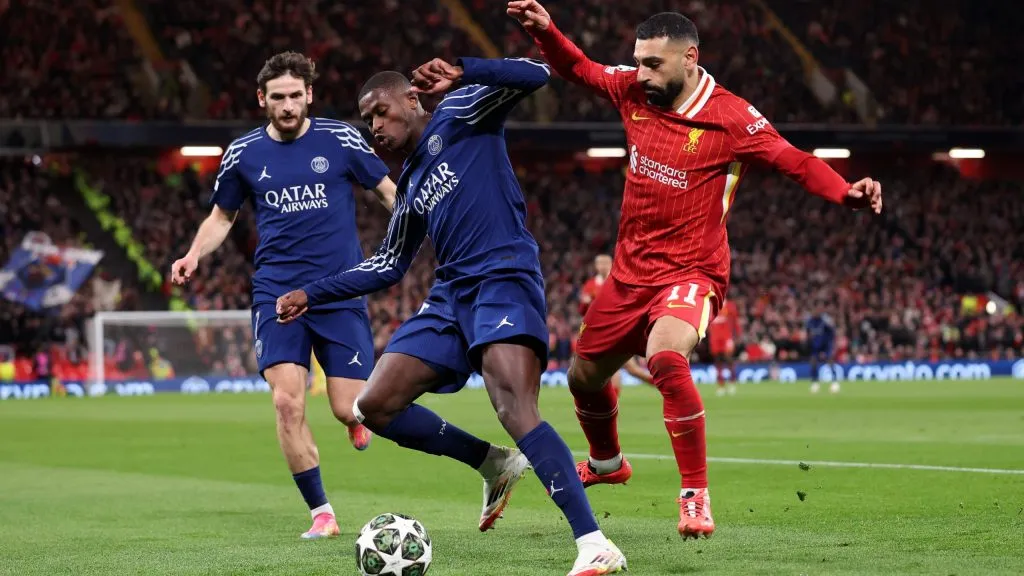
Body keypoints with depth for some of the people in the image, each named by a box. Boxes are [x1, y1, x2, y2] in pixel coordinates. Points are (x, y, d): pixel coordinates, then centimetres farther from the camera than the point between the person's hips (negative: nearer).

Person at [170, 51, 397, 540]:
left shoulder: (339, 140, -1)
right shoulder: (244, 154, 5)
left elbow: (389, 191, 7)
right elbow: (221, 216, 18)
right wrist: (194, 255, -1)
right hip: (276, 293, 1)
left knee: (348, 410, -7)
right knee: (287, 402, -15)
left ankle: (359, 412, 34)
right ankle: (321, 512, 1)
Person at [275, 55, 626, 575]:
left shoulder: (459, 114, 5)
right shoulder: (409, 186, 24)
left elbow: (534, 75, -9)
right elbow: (388, 265, 32)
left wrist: (460, 73, -21)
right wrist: (312, 295, 27)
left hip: (504, 282, -9)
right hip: (451, 296, 9)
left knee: (515, 410, -27)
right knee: (374, 406, 1)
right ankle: (494, 464, 14)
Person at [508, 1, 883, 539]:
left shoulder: (729, 117, -18)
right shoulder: (635, 92, -2)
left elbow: (795, 161, -19)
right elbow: (579, 69, 13)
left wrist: (848, 192, -36)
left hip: (690, 272, -7)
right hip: (630, 269, 7)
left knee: (665, 358, -35)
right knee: (584, 374, 19)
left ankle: (696, 496, -24)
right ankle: (606, 463, 52)